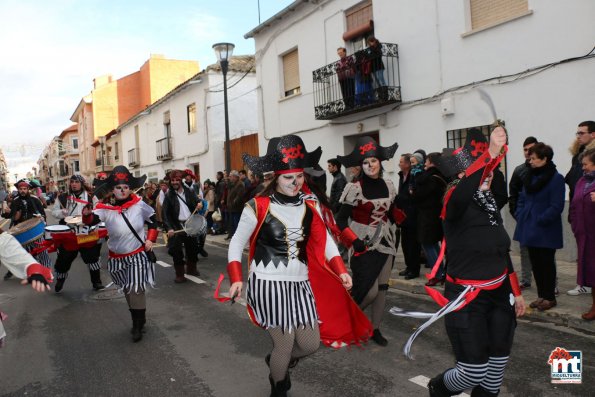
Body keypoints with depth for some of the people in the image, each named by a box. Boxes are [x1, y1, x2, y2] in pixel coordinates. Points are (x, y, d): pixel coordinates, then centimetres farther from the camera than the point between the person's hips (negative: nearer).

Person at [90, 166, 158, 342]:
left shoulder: (139, 204, -9)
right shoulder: (105, 207, -11)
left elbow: (153, 220, 5)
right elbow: (91, 220, -27)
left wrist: (151, 239, -4)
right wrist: (87, 214, -48)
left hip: (138, 255, -2)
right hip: (117, 258, 2)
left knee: (136, 289, -7)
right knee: (127, 290, 16)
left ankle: (138, 326, 8)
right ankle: (138, 321, 34)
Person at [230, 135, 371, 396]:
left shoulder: (309, 204, 2)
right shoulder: (258, 207, -11)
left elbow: (325, 240, 7)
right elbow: (236, 244, -2)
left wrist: (341, 270, -5)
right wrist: (236, 279, -12)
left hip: (301, 284, 5)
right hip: (269, 285, -5)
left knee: (311, 344, 10)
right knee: (285, 345, 2)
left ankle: (277, 363, 44)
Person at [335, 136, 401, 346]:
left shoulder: (388, 186, 4)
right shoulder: (355, 188, -13)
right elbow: (340, 219, -11)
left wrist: (394, 235, 13)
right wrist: (354, 241, -19)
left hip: (385, 242, 5)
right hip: (364, 245, -5)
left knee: (382, 288, 8)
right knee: (369, 290, -8)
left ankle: (375, 329, 23)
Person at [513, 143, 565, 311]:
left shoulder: (556, 179, -13)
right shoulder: (530, 176, 9)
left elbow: (557, 206, -17)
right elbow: (522, 198, 16)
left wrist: (541, 220, -19)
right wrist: (520, 215, 2)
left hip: (546, 232, -7)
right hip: (530, 229, 7)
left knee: (546, 263, 4)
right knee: (535, 263, 13)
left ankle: (549, 297, 18)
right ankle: (541, 295, 26)